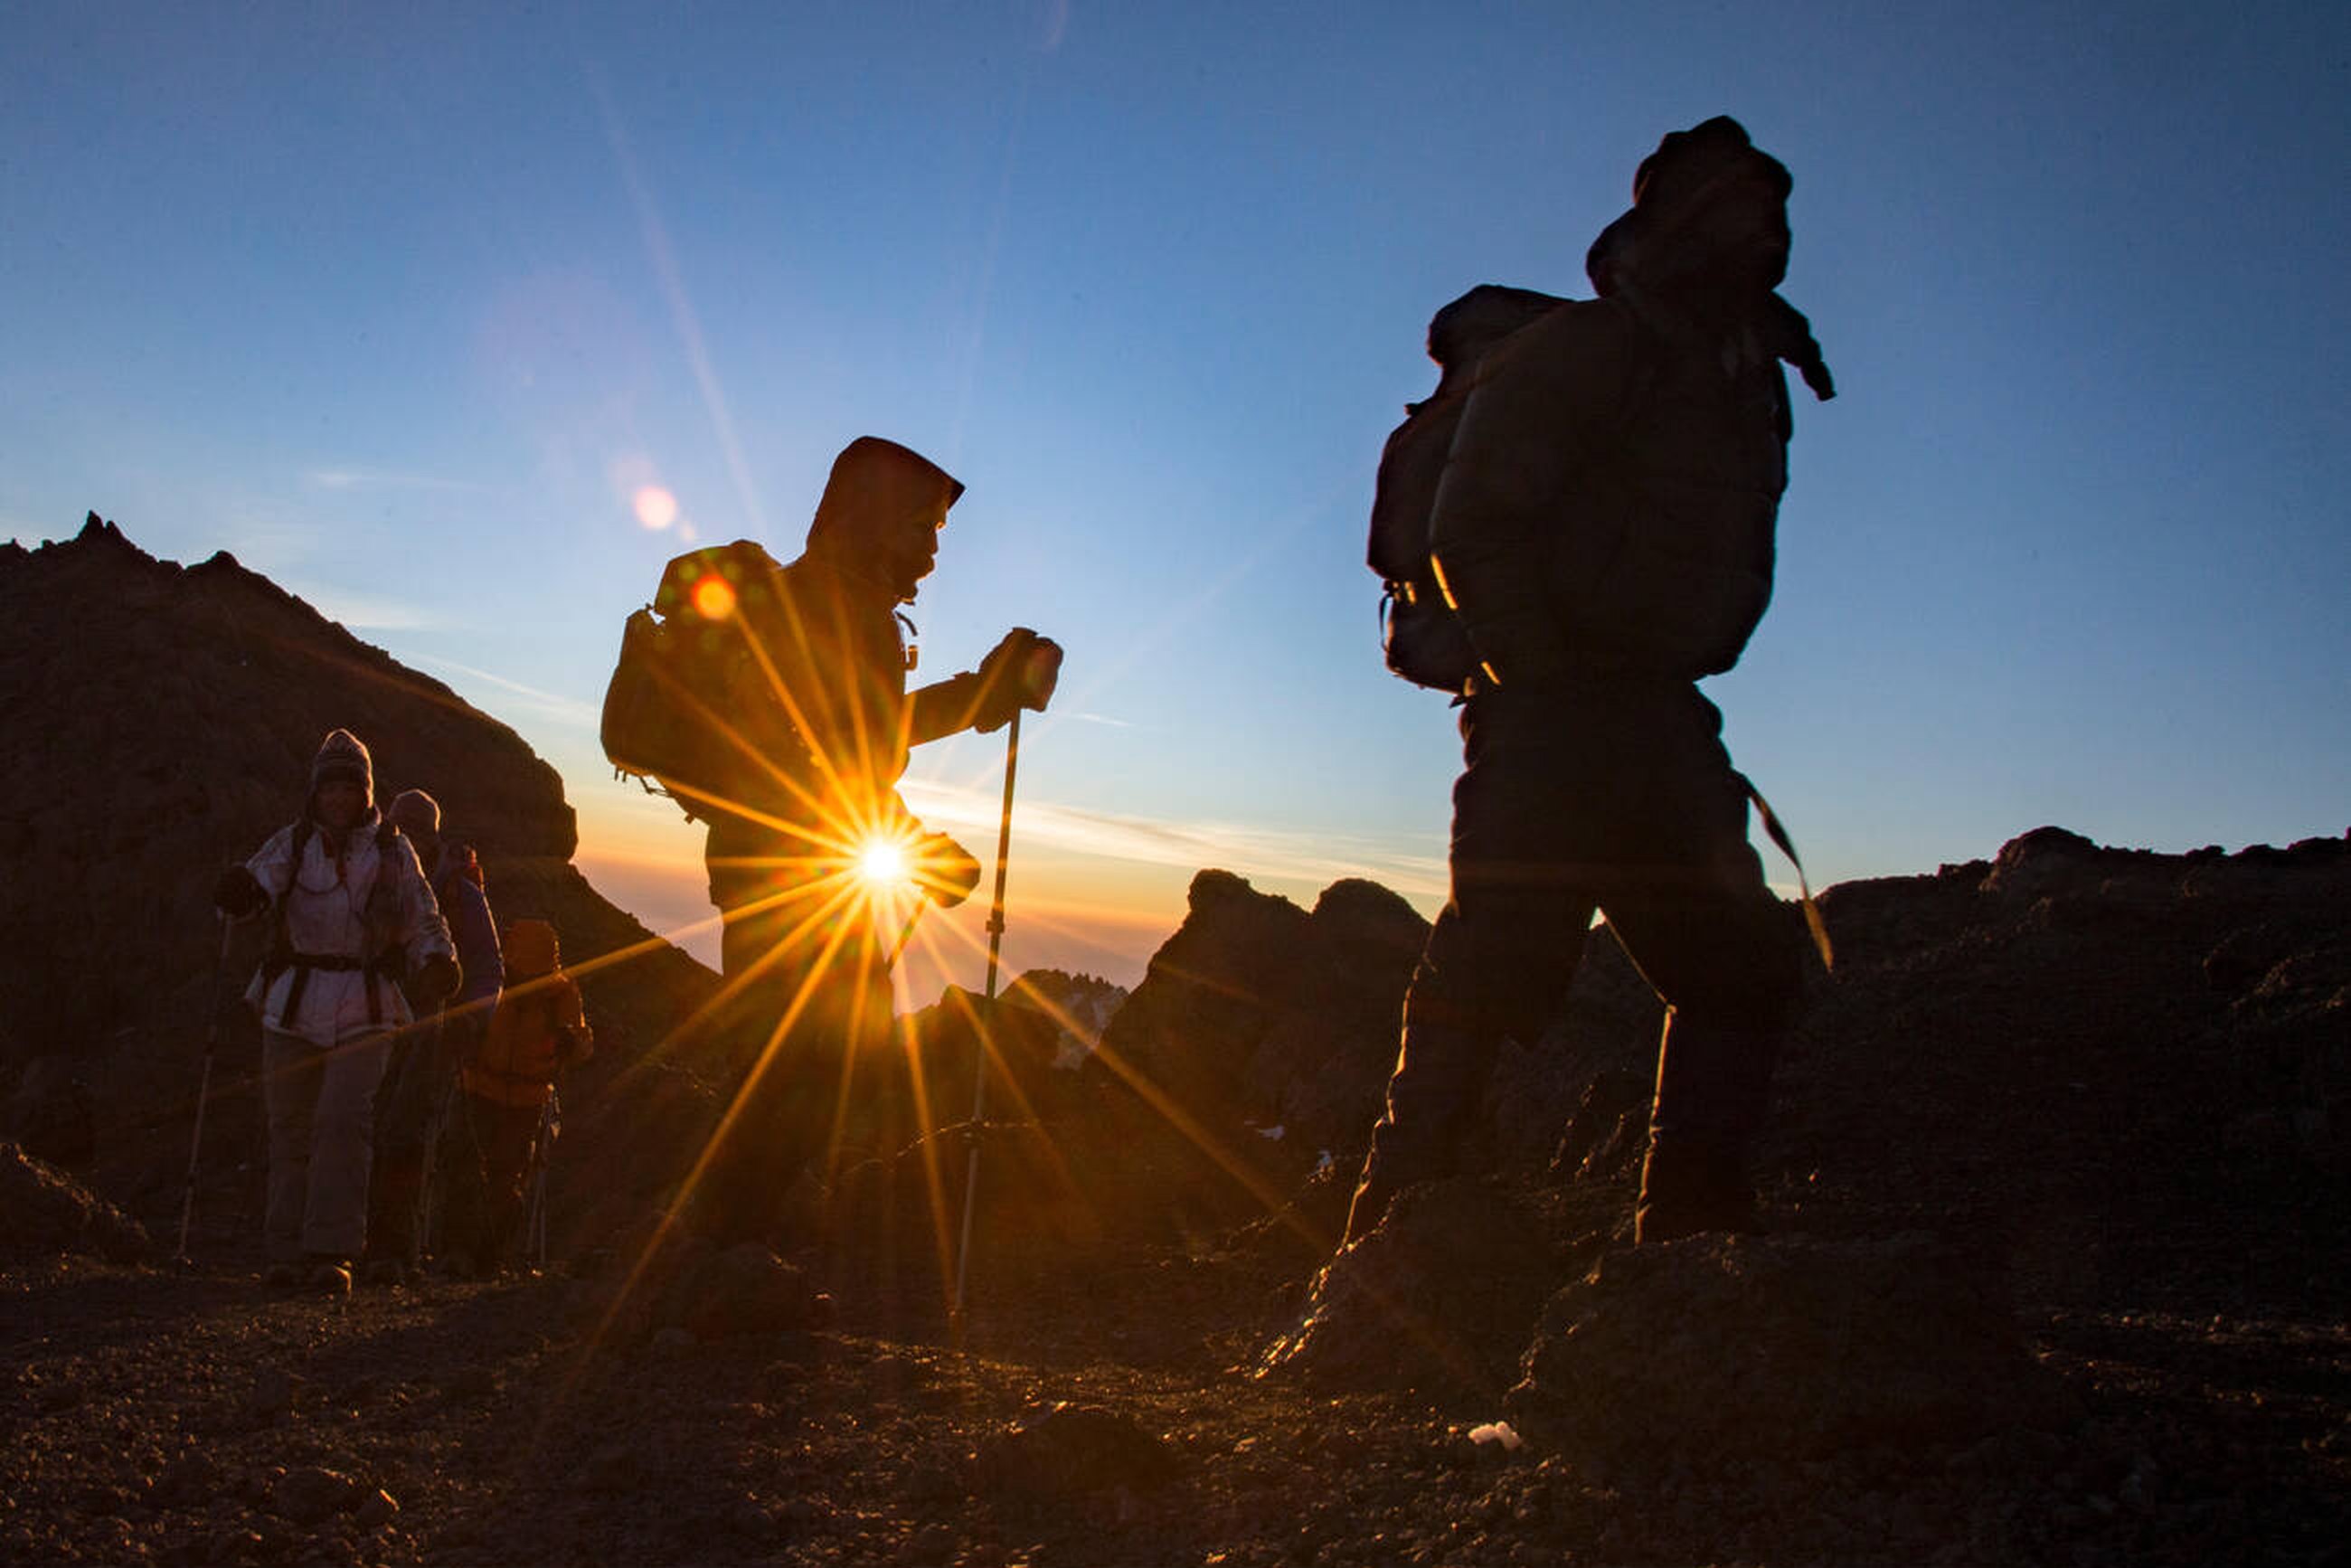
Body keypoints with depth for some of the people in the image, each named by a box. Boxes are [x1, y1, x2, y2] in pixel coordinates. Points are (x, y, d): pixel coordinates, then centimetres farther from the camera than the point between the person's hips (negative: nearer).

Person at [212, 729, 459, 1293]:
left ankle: (332, 1251, -13)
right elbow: (260, 881, -7)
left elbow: (423, 923, 11)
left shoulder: (393, 851, 8)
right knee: (290, 1127, 6)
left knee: (344, 1119, -15)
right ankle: (289, 1251, 17)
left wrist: (437, 962, -9)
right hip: (293, 1004, 2)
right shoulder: (292, 843, 9)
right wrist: (240, 893, -31)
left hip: (363, 1009, -2)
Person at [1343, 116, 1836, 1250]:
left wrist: (1672, 692, 13)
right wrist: (1545, 678, -15)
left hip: (1660, 728, 9)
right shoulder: (1585, 350, -3)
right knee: (1491, 973, -10)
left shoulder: (1753, 382, 21)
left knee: (1743, 972, 10)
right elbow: (1473, 527, -13)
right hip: (1553, 722, -9)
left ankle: (1693, 1231, 17)